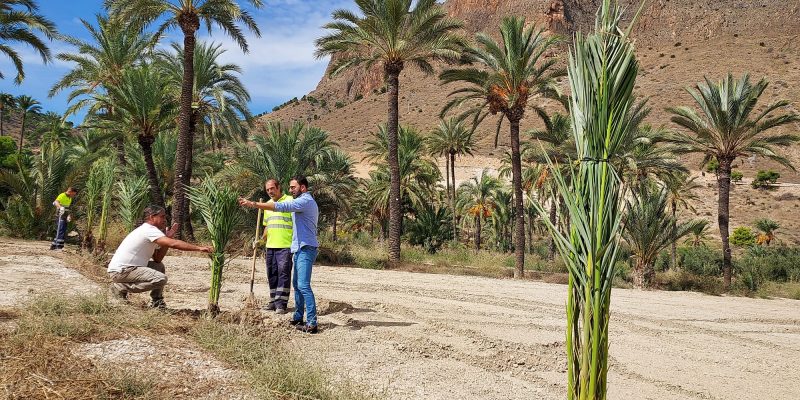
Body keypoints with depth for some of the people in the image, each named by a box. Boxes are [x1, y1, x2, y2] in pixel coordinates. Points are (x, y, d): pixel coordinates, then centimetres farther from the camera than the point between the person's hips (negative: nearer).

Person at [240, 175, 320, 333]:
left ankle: (311, 323, -17)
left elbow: (280, 207, -23)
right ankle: (298, 317, 25)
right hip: (300, 249, 11)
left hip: (305, 249, -11)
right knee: (297, 284, 16)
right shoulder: (306, 202, 23)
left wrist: (253, 204, -24)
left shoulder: (305, 201, -12)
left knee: (303, 285, -16)